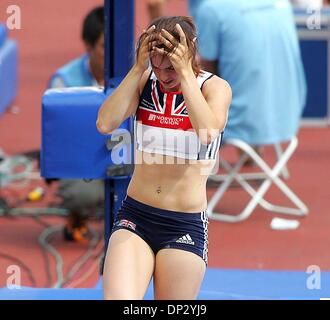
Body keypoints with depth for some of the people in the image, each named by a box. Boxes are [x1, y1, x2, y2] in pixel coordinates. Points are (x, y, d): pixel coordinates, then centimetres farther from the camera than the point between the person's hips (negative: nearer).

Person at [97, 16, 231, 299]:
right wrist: (138, 67, -14)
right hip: (134, 216, 2)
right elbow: (105, 124, -13)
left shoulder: (214, 87, -5)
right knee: (118, 298, -20)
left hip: (186, 226, -2)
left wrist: (185, 72, -23)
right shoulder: (144, 81, 3)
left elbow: (208, 132, -26)